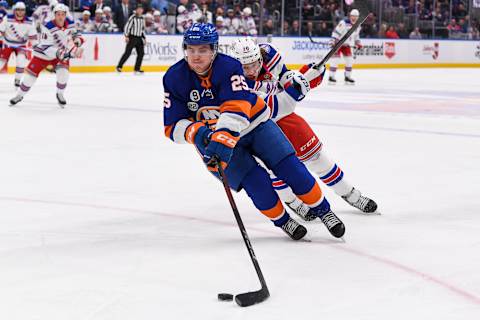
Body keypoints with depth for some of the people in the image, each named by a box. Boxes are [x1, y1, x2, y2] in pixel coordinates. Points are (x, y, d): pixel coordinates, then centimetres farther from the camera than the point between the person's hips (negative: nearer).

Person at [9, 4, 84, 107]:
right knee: (31, 73, -2)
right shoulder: (48, 28, -26)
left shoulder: (70, 23, -10)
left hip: (63, 53, 3)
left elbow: (75, 33, 9)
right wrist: (58, 53, -38)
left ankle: (60, 94, 5)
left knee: (63, 72, -21)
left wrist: (77, 40, -12)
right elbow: (46, 48, -26)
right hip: (44, 53, -3)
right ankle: (19, 95, 18)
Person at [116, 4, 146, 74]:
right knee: (127, 52, -11)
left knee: (141, 53, 1)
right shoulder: (133, 17, -9)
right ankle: (119, 67, -6)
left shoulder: (142, 19, 12)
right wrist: (126, 36, -18)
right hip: (132, 37, -7)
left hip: (139, 38, 7)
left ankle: (137, 69, 9)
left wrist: (144, 38, 18)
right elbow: (127, 26, -11)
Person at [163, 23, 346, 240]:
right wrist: (197, 134, -34)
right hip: (211, 138, 1)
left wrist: (224, 139, -50)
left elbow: (237, 108, -36)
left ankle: (324, 212, 5)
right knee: (255, 181, -18)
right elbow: (173, 126, -13)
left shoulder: (229, 67, -23)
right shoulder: (174, 78, -13)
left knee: (288, 165, -12)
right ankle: (282, 221, 5)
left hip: (253, 124, -1)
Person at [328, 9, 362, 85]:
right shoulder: (343, 23, -20)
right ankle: (331, 77, -8)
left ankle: (347, 77, 14)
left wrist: (358, 43, 9)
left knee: (350, 60, 2)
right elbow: (336, 32, -21)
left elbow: (356, 35, 20)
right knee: (335, 59, -13)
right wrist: (333, 41, -28)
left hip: (347, 45, 7)